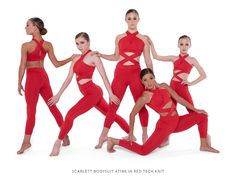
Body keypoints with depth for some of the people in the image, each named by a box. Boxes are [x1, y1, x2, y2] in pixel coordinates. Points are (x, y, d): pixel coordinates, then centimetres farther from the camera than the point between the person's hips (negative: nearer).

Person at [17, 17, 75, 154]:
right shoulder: (48, 45, 2)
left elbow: (22, 66, -11)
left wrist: (19, 83, -1)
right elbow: (56, 64, 2)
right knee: (53, 106, 12)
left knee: (31, 110, -1)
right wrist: (71, 58, 12)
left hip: (32, 78, -6)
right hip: (44, 76, 6)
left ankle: (27, 141, 5)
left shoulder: (26, 45, -12)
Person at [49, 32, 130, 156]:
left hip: (93, 93, -8)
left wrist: (111, 94, -14)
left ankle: (58, 143, 2)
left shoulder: (93, 57, -9)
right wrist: (58, 95, 12)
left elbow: (104, 77, -12)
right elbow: (69, 78, 13)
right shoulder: (76, 58, 12)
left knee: (70, 115, -12)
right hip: (91, 93, 9)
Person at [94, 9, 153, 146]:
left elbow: (148, 61, 6)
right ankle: (103, 136, 10)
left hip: (136, 74, -1)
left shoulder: (144, 39, 5)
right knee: (113, 105, 2)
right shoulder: (119, 38, 9)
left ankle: (145, 135, 20)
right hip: (120, 73, 1)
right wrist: (101, 55, 6)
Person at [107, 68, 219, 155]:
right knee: (143, 151, -15)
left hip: (177, 121, 7)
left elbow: (179, 99, 10)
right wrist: (131, 134, -6)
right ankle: (114, 141, 1)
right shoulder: (145, 97, -14)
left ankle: (204, 145, 18)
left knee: (202, 116, 6)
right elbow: (132, 115, -8)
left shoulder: (164, 86, 3)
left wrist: (196, 110, 11)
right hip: (165, 124, -7)